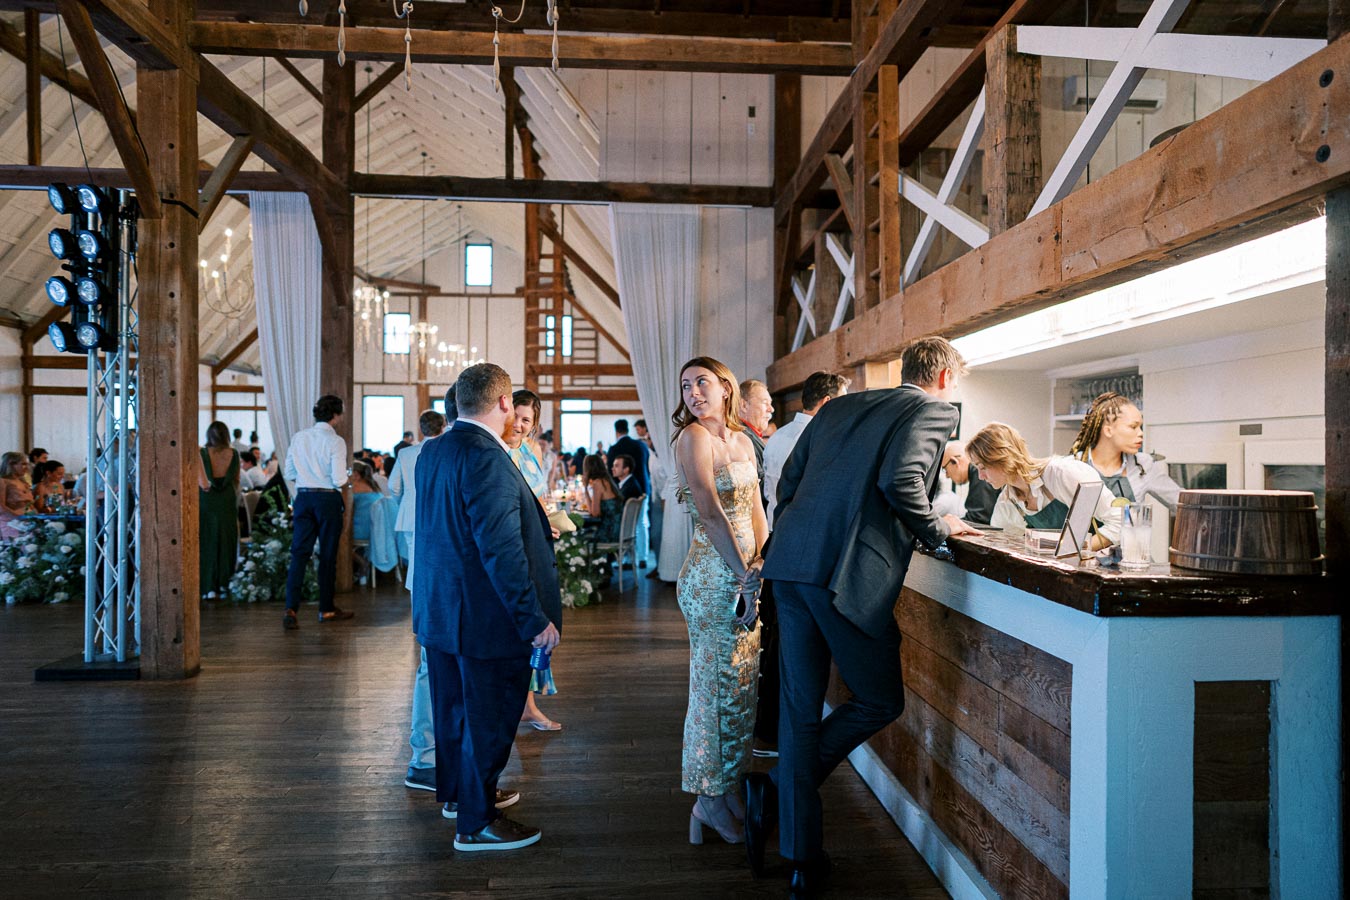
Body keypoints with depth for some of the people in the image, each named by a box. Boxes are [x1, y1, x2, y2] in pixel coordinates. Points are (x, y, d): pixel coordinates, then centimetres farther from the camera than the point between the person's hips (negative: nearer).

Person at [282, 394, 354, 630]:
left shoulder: (298, 437, 5)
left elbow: (289, 473, 8)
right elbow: (339, 479, -16)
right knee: (328, 555, 7)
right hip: (328, 499, -4)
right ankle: (326, 609, 18)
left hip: (303, 496, 4)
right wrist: (344, 479, 6)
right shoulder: (335, 441, -11)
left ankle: (291, 608, -7)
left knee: (299, 553, 4)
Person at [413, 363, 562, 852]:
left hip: (438, 609, 10)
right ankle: (476, 823, 19)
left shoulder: (432, 451, 6)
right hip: (484, 615, -9)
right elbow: (501, 550, -26)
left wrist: (535, 523, 27)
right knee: (488, 715, 5)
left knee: (454, 706, 23)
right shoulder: (487, 459, -23)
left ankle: (456, 793, 41)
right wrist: (535, 619, -21)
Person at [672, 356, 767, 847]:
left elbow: (755, 510, 13)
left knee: (741, 681, 14)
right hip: (713, 575, -7)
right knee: (718, 683, 1)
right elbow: (710, 513, -19)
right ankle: (710, 799, 16)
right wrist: (745, 576, -21)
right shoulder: (693, 437, -11)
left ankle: (726, 787, 29)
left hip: (747, 571, 8)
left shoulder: (743, 441, 13)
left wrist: (763, 566, 0)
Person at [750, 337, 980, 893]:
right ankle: (776, 789, 8)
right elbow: (899, 480, -14)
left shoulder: (839, 406, 24)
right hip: (851, 572, -7)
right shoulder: (935, 410, 4)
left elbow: (788, 481, 21)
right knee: (881, 701, 12)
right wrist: (937, 530, 3)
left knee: (799, 708, 12)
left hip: (791, 564, 7)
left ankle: (801, 856, 20)